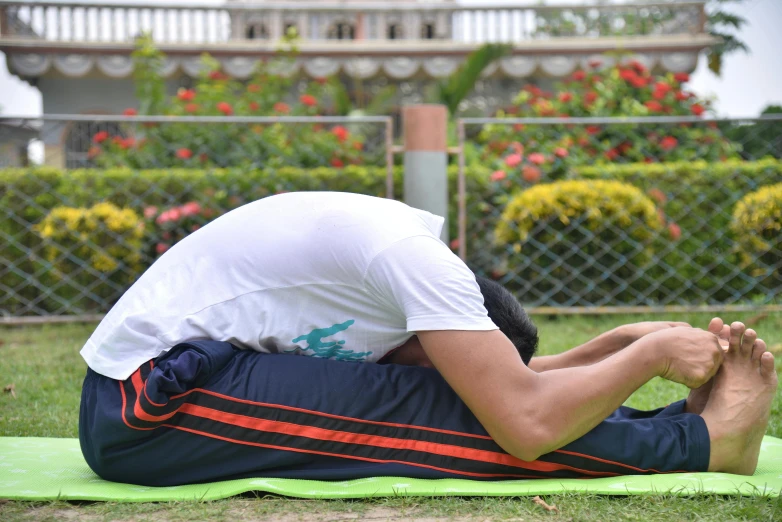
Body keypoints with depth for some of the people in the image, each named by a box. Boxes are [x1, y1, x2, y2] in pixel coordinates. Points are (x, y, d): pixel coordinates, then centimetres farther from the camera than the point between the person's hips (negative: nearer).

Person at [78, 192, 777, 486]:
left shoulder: (400, 240, 8)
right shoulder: (412, 255, -20)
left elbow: (515, 378, 15)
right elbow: (526, 424, -26)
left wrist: (622, 341, 5)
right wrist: (651, 352, -13)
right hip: (150, 402, -9)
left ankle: (690, 418, 5)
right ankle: (702, 440, -10)